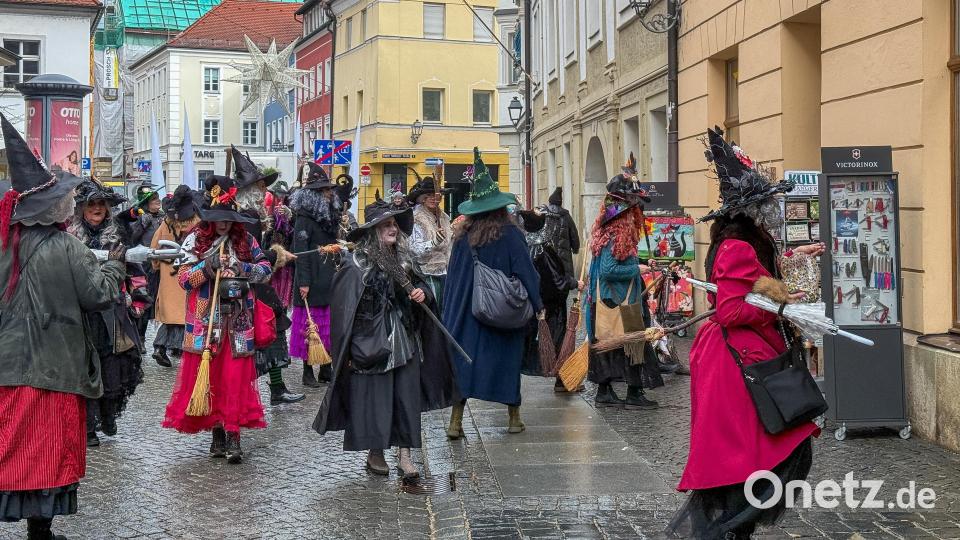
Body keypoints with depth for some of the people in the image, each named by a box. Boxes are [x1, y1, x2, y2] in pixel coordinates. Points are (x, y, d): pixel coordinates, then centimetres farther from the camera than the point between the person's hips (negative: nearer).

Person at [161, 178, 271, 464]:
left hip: (237, 321, 1)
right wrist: (207, 267, -19)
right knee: (208, 375, 3)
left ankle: (233, 436, -3)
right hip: (205, 320, -1)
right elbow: (184, 279, -3)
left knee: (235, 377, -4)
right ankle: (217, 431, 15)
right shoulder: (196, 241, 2)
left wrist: (243, 269, -10)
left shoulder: (245, 240, 7)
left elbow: (266, 269, 8)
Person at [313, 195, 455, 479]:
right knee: (374, 397, 1)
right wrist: (349, 350, -12)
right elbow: (345, 309, -10)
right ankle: (374, 453, 18)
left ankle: (404, 454, 9)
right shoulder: (356, 264, -9)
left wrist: (423, 294, -4)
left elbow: (421, 287, 21)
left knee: (407, 396, 3)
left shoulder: (404, 258, 9)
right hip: (371, 343, -5)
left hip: (405, 340, 5)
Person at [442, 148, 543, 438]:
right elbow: (525, 270, -9)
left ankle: (455, 421, 2)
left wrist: (450, 310, 13)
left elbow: (453, 274, 4)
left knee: (465, 357, 5)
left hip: (467, 309, 2)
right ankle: (514, 417, 17)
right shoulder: (510, 234, -12)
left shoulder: (462, 234, -2)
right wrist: (537, 303, 1)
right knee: (506, 358, 10)